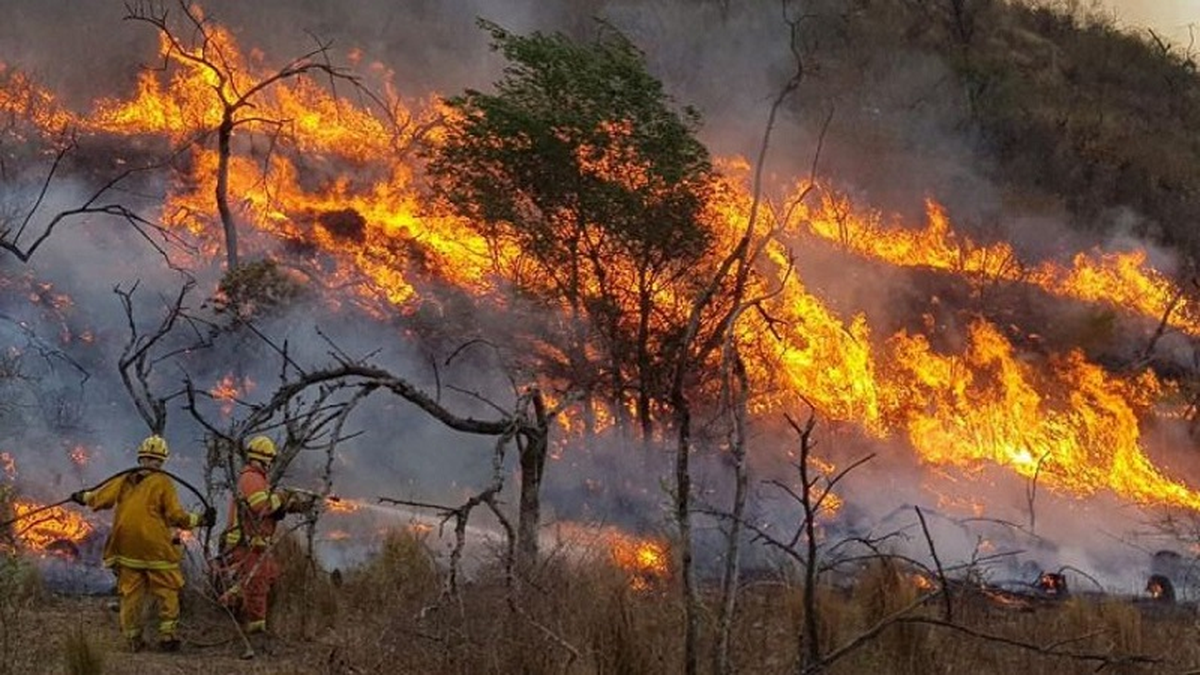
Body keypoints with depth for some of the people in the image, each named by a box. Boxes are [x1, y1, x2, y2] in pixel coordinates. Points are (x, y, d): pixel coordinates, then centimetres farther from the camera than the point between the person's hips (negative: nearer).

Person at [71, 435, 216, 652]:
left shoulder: (124, 481, 5)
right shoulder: (162, 483, -6)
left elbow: (100, 499, 5)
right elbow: (176, 516, -10)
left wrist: (84, 497, 24)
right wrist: (200, 520, 1)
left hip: (126, 548, 4)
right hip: (156, 549, -4)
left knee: (130, 592, 10)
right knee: (168, 591, 6)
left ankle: (132, 638, 12)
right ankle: (167, 635, 2)